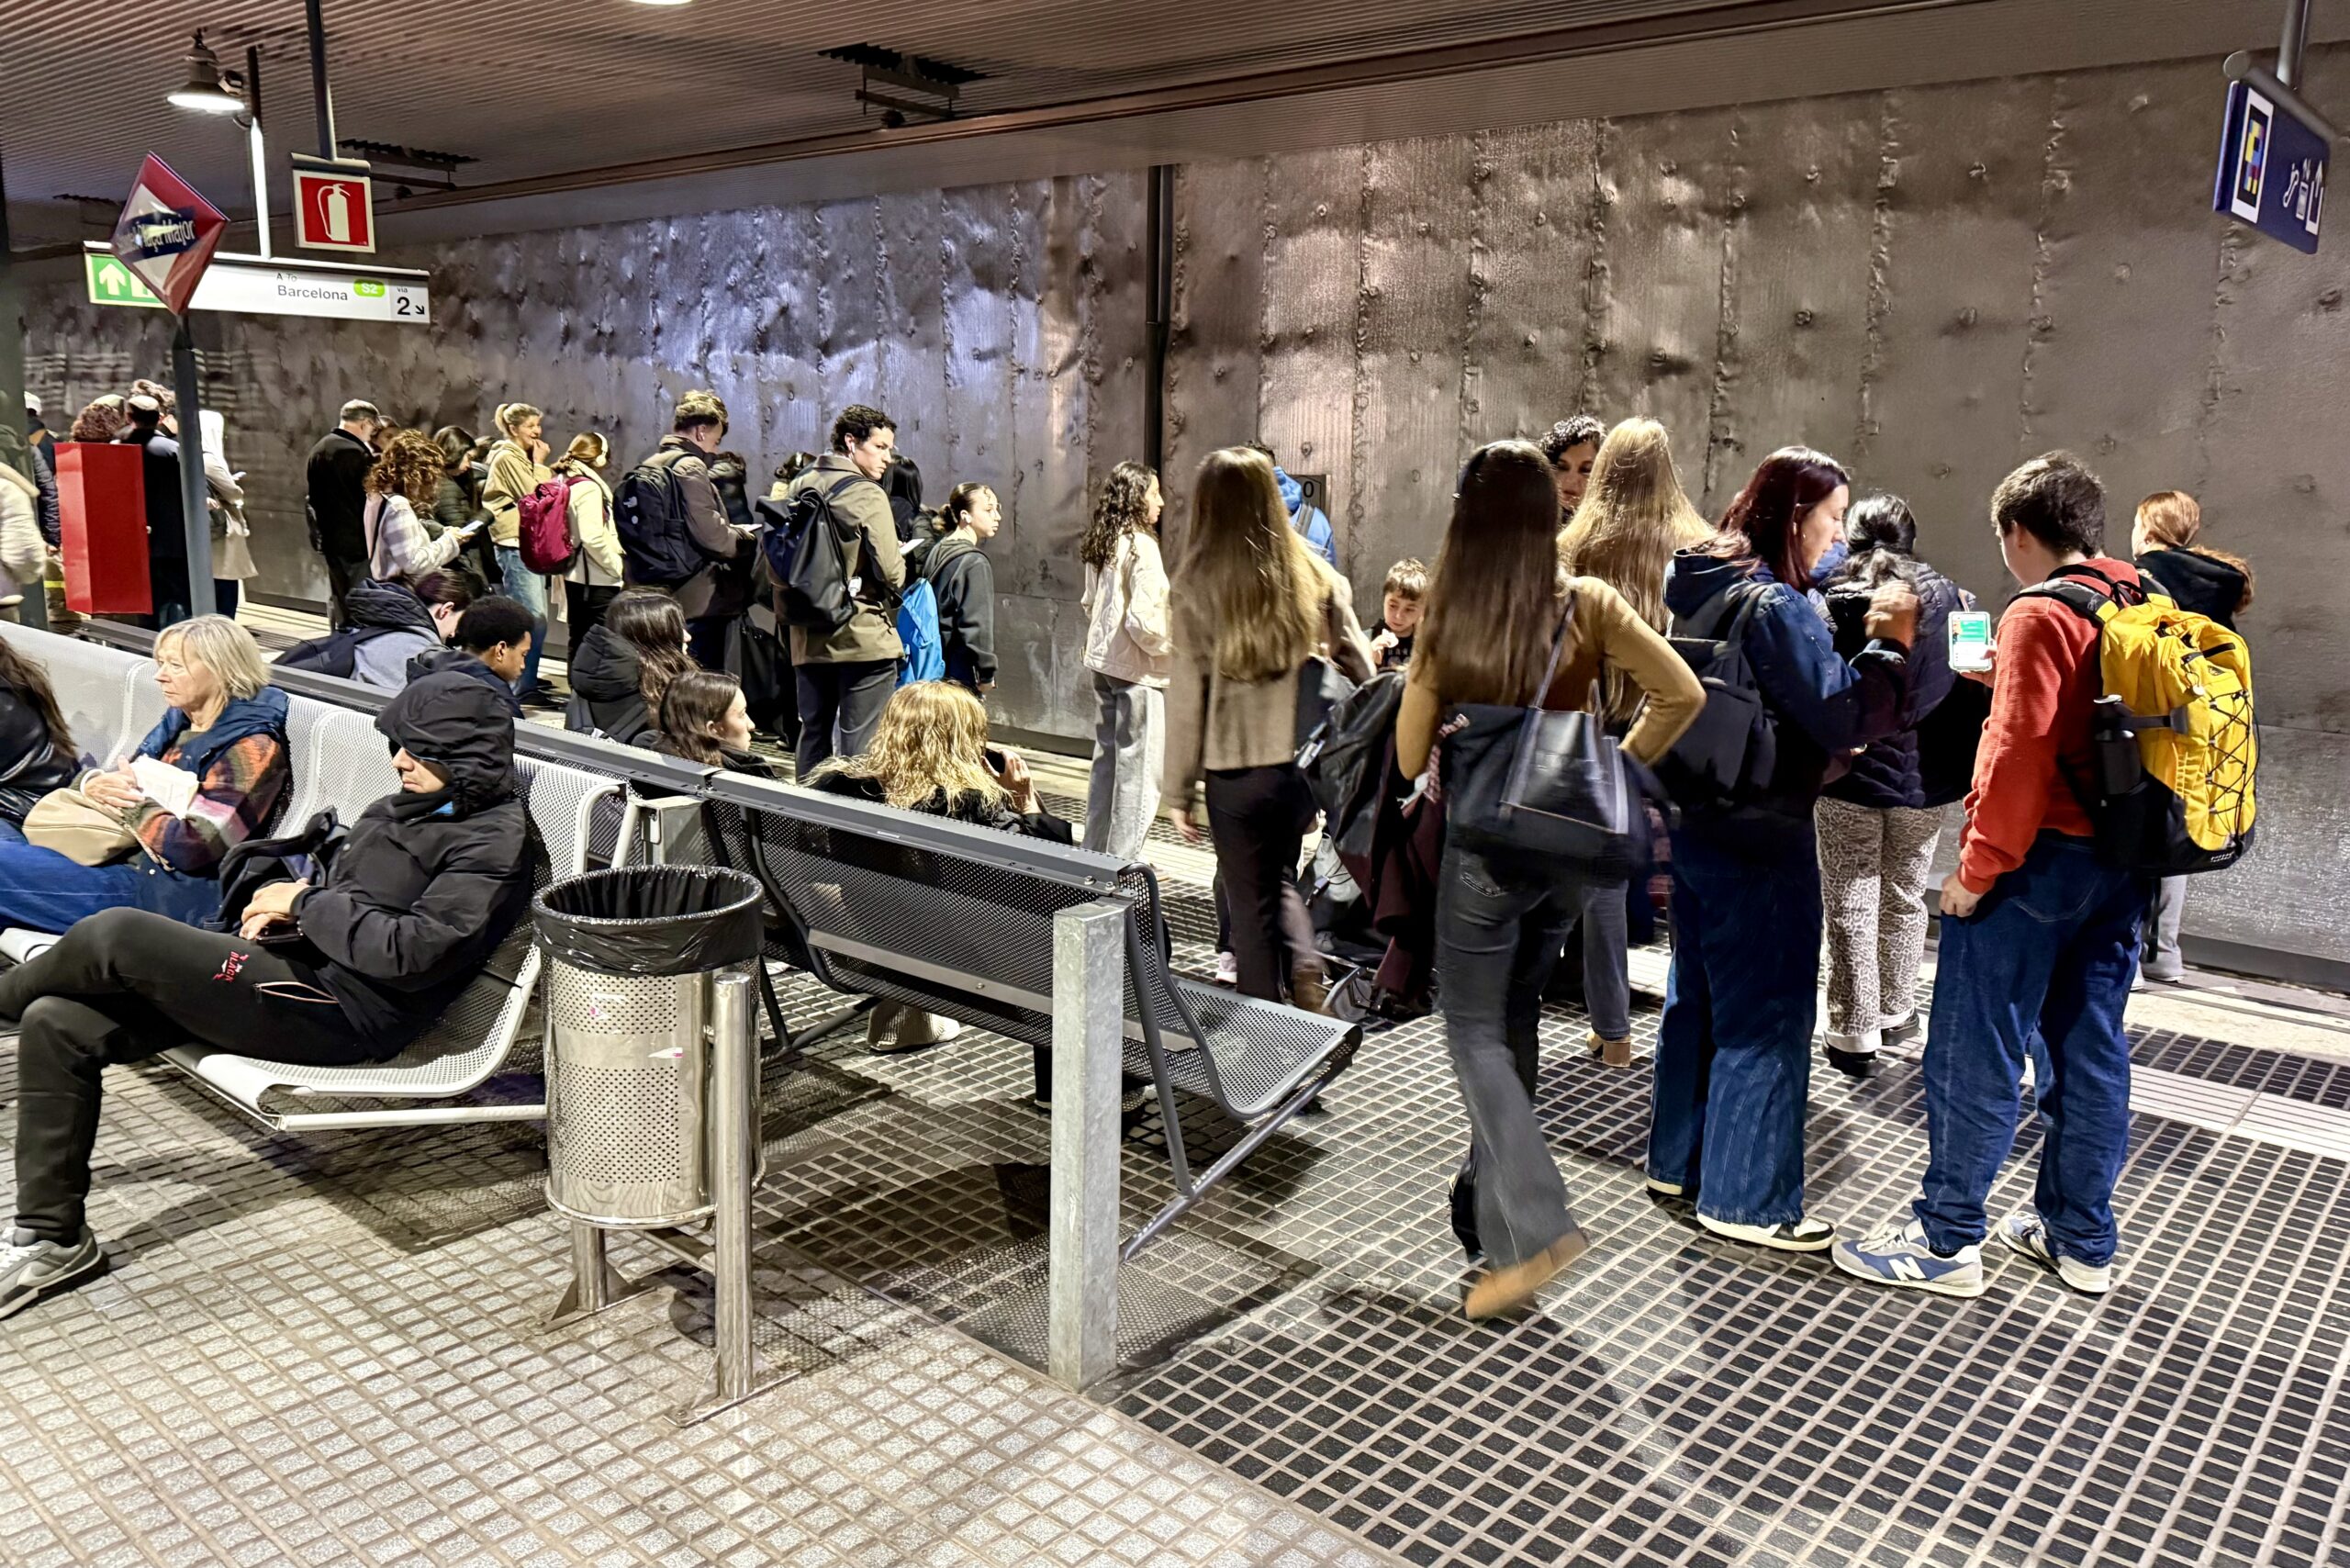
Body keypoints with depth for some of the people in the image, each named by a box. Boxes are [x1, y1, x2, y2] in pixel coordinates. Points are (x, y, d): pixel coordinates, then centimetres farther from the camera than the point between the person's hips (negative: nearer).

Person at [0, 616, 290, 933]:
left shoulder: (251, 749, -13)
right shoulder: (180, 722, 14)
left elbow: (194, 848, -21)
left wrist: (131, 800, -8)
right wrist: (95, 783, -6)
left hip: (167, 892, -9)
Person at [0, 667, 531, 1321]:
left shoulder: (494, 841, -11)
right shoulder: (408, 806, 18)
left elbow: (412, 952, -21)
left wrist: (306, 903, -10)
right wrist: (280, 909, 5)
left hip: (341, 1011, -10)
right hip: (297, 965, 10)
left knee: (116, 935, -18)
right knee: (57, 1024, -1)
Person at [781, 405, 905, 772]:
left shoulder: (798, 487, 11)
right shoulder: (867, 495, -11)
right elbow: (891, 573, -16)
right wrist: (900, 559, 5)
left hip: (809, 641, 7)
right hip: (865, 639, -7)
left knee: (813, 738, 15)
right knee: (861, 748, -3)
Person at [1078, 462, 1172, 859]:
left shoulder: (1100, 546, 8)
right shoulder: (1141, 547, -17)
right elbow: (1144, 620, -21)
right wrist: (1175, 645, -7)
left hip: (1104, 665, 9)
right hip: (1139, 672, -9)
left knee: (1106, 760, 17)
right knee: (1139, 770, -1)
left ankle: (1095, 852, 25)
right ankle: (1121, 864, 2)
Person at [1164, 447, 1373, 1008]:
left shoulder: (1199, 582, -7)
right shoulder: (1315, 573, 0)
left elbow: (1188, 695, -7)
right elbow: (1360, 667, 0)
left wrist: (1178, 791, 1)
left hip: (1236, 768, -3)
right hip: (1305, 760, 3)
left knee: (1251, 898, 12)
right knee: (1282, 877, 26)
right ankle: (1306, 968, 5)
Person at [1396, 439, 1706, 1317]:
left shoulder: (1446, 622, -9)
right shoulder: (1589, 606, -6)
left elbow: (1410, 761, -4)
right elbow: (1683, 695, -13)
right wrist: (1617, 769, -1)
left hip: (1484, 845, -3)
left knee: (1475, 1033, 6)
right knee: (1512, 1024, 19)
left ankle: (1536, 1226, -7)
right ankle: (1485, 1210, 32)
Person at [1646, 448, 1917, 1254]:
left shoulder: (1705, 589, 9)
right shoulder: (1775, 606, -19)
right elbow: (1845, 718, -19)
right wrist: (1891, 643, -12)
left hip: (1697, 823, 10)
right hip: (1761, 840, -9)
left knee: (1697, 997, 18)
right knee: (1766, 1014, 2)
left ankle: (1678, 1160, 31)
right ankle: (1746, 1198, 12)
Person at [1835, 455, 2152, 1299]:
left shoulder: (2040, 617, -14)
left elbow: (2021, 753, -20)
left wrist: (1978, 869, -16)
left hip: (2041, 858, -8)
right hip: (2120, 864, 8)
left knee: (1977, 1049, -1)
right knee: (2088, 1047, 14)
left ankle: (1946, 1239, 7)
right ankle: (2081, 1239, 24)